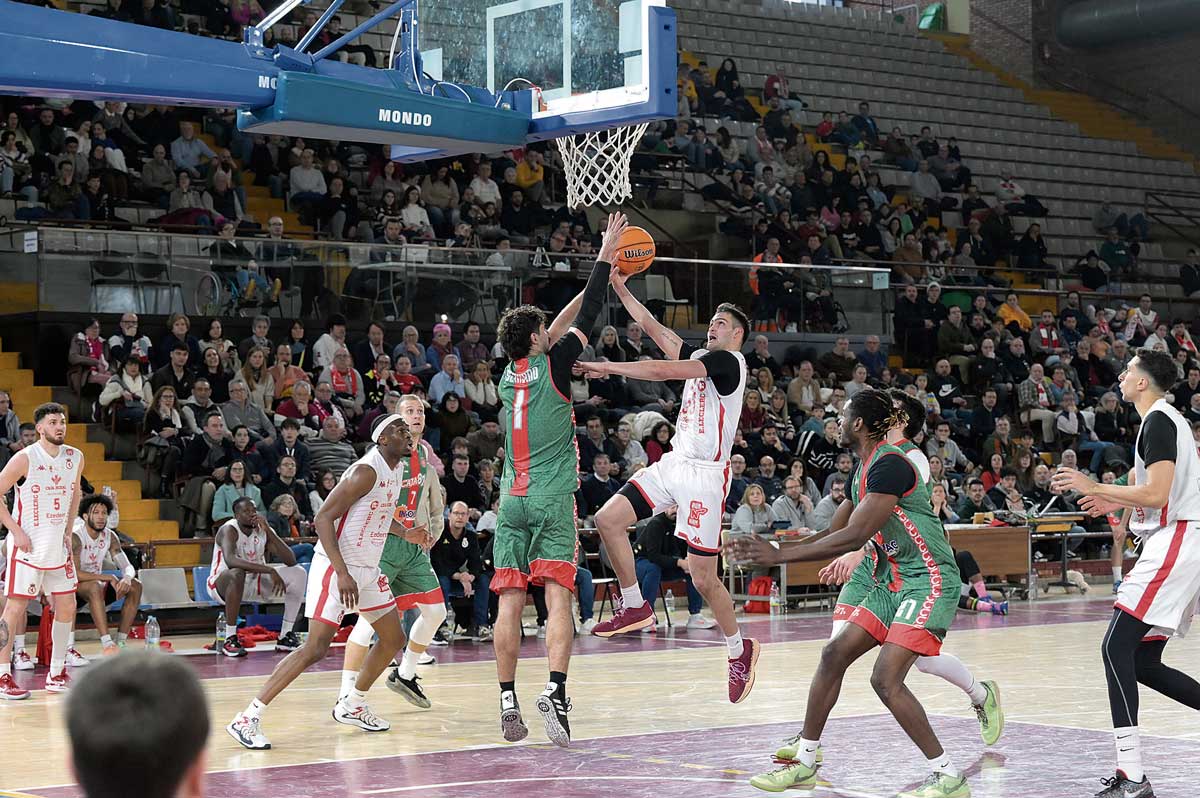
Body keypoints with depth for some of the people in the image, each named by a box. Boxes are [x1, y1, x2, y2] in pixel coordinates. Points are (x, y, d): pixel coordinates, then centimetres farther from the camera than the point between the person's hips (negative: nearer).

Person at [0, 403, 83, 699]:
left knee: (66, 608, 7)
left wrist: (68, 530, 12)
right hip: (27, 547, -6)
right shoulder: (25, 458, -13)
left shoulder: (75, 458, 5)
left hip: (57, 547, 6)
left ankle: (56, 674, 18)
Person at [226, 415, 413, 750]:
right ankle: (248, 718, -14)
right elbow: (323, 517, -23)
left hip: (367, 570, 10)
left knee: (394, 638, 15)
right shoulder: (366, 471, -19)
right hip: (336, 568, -10)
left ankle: (351, 706, 31)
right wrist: (343, 574, -28)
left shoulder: (395, 470, 10)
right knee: (315, 649, -16)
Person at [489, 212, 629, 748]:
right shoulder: (551, 367, -3)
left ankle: (508, 701, 0)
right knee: (557, 596, -10)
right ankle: (555, 690, -25)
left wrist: (604, 274, 30)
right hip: (552, 500, -5)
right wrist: (605, 254, 12)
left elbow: (556, 330, 24)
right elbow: (586, 317, 4)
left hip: (512, 502, 5)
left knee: (509, 602, 2)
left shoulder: (510, 373, 13)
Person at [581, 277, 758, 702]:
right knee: (608, 519, -6)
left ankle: (740, 650, 16)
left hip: (704, 473, -9)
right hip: (674, 463, 9)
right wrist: (620, 288, 11)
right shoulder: (699, 356, 16)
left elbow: (662, 370, -20)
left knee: (703, 578, -5)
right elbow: (653, 328, 17)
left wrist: (607, 367, -17)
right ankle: (635, 607, 9)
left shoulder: (728, 361, -11)